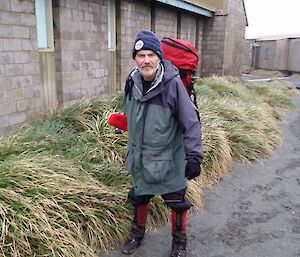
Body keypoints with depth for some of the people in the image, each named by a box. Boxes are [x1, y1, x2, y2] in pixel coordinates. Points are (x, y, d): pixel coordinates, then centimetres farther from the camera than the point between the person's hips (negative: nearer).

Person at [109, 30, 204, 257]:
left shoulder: (173, 83, -20)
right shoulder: (132, 82, -2)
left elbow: (191, 123, -19)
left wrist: (194, 156, -21)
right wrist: (121, 120, 2)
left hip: (169, 159, -5)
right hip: (141, 158, 5)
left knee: (177, 201, 10)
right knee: (139, 197, 21)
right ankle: (138, 232, 47)